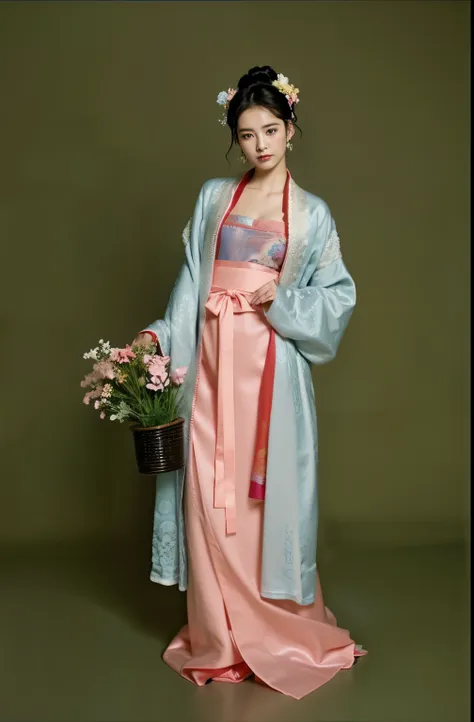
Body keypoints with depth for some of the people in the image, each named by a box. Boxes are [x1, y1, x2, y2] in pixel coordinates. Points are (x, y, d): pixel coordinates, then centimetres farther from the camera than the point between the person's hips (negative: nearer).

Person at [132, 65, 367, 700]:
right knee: (211, 496, 3)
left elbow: (337, 298, 4)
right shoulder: (214, 198, 12)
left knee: (270, 494, 1)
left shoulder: (312, 214, 7)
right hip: (212, 365, 2)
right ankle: (222, 639, 18)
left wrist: (281, 298, -11)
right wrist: (159, 334, -5)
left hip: (273, 368, -2)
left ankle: (282, 632, 21)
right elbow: (191, 282, 8)